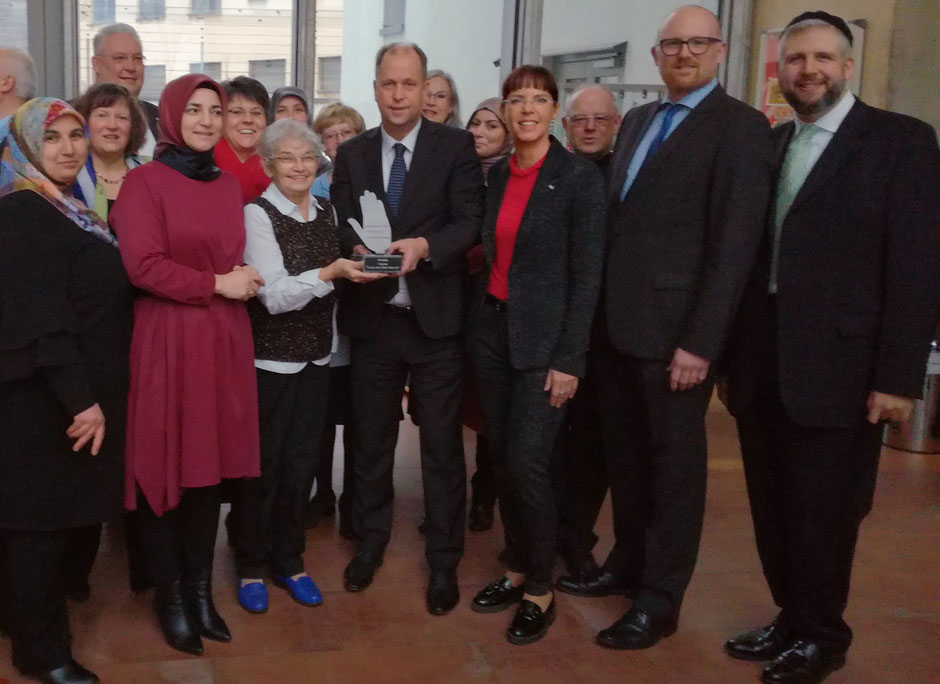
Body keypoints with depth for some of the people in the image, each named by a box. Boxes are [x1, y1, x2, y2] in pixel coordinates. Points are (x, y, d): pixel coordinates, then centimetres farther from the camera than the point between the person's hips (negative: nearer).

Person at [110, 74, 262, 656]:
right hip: (167, 338, -5)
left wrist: (241, 279, -1)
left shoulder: (228, 185, 14)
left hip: (223, 337, 5)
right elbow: (143, 265, -13)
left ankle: (201, 588, 21)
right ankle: (171, 595, 16)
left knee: (211, 462, 9)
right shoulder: (144, 182, -5)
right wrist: (217, 284, -12)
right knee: (165, 466, 2)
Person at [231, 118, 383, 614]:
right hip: (269, 359, -5)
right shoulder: (257, 214, -11)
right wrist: (330, 272, -30)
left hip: (316, 358, 5)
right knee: (262, 465, 4)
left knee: (302, 463, 10)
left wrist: (359, 267, 1)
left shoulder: (327, 211, 7)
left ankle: (288, 560, 27)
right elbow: (274, 295, -19)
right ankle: (250, 566, 21)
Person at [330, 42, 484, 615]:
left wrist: (423, 245, -27)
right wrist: (358, 251, -19)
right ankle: (371, 540, 34)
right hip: (373, 317, 3)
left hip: (435, 317, -3)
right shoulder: (352, 153, 7)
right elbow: (340, 225, 3)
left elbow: (470, 222, -10)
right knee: (372, 438, 15)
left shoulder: (456, 146, -2)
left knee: (442, 444, 5)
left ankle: (444, 561, 19)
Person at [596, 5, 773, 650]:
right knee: (625, 454, 17)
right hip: (619, 324, 7)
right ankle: (628, 562, 35)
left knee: (675, 461, 6)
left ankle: (661, 598, 18)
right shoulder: (637, 120, 15)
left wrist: (701, 342, -19)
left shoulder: (740, 126, -8)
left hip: (675, 330, -7)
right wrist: (602, 312, 7)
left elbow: (735, 243, -15)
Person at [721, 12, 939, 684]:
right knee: (774, 508, 13)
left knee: (822, 512, 5)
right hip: (763, 362, 5)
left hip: (837, 365, -5)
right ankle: (791, 619, 31)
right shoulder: (766, 146, 13)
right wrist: (734, 350, 7)